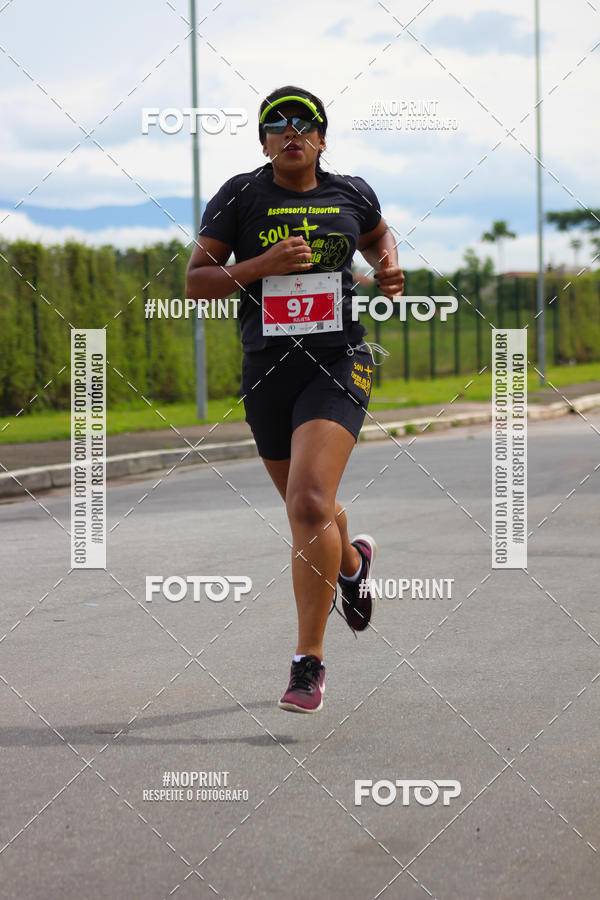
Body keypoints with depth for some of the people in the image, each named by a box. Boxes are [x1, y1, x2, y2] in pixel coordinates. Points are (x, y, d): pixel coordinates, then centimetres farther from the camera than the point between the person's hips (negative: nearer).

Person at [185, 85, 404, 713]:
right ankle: (353, 562, 56)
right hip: (267, 372, 2)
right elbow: (194, 281, -4)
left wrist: (389, 268, 6)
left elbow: (378, 237, 27)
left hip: (338, 364, -2)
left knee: (310, 504, -21)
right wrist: (260, 266, -18)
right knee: (306, 507, 18)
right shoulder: (239, 197, -1)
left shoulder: (351, 194, 5)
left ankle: (309, 662, -14)